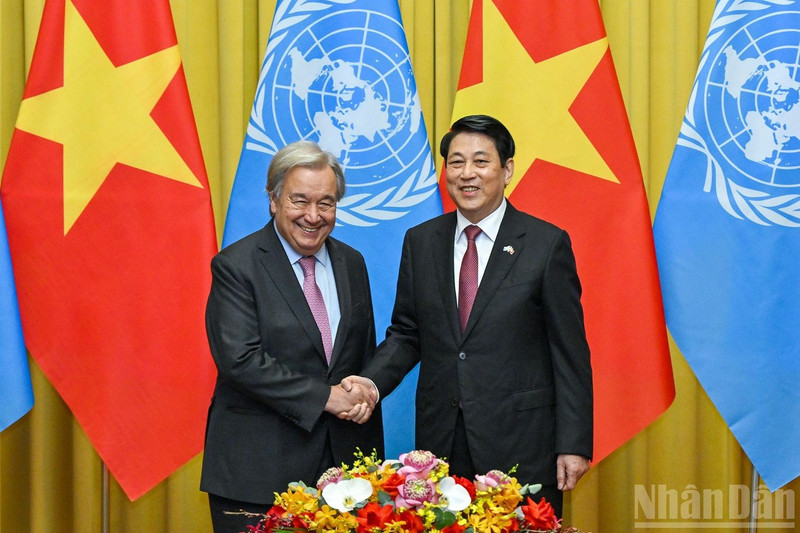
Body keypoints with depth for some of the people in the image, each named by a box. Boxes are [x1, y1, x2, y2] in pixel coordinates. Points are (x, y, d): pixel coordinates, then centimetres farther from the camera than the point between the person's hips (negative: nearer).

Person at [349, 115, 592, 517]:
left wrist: (574, 443, -7)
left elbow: (570, 351, -3)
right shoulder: (420, 242, 9)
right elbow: (406, 333, 12)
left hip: (521, 443, -3)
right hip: (441, 440, 3)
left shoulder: (547, 244, -2)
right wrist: (371, 382, -7)